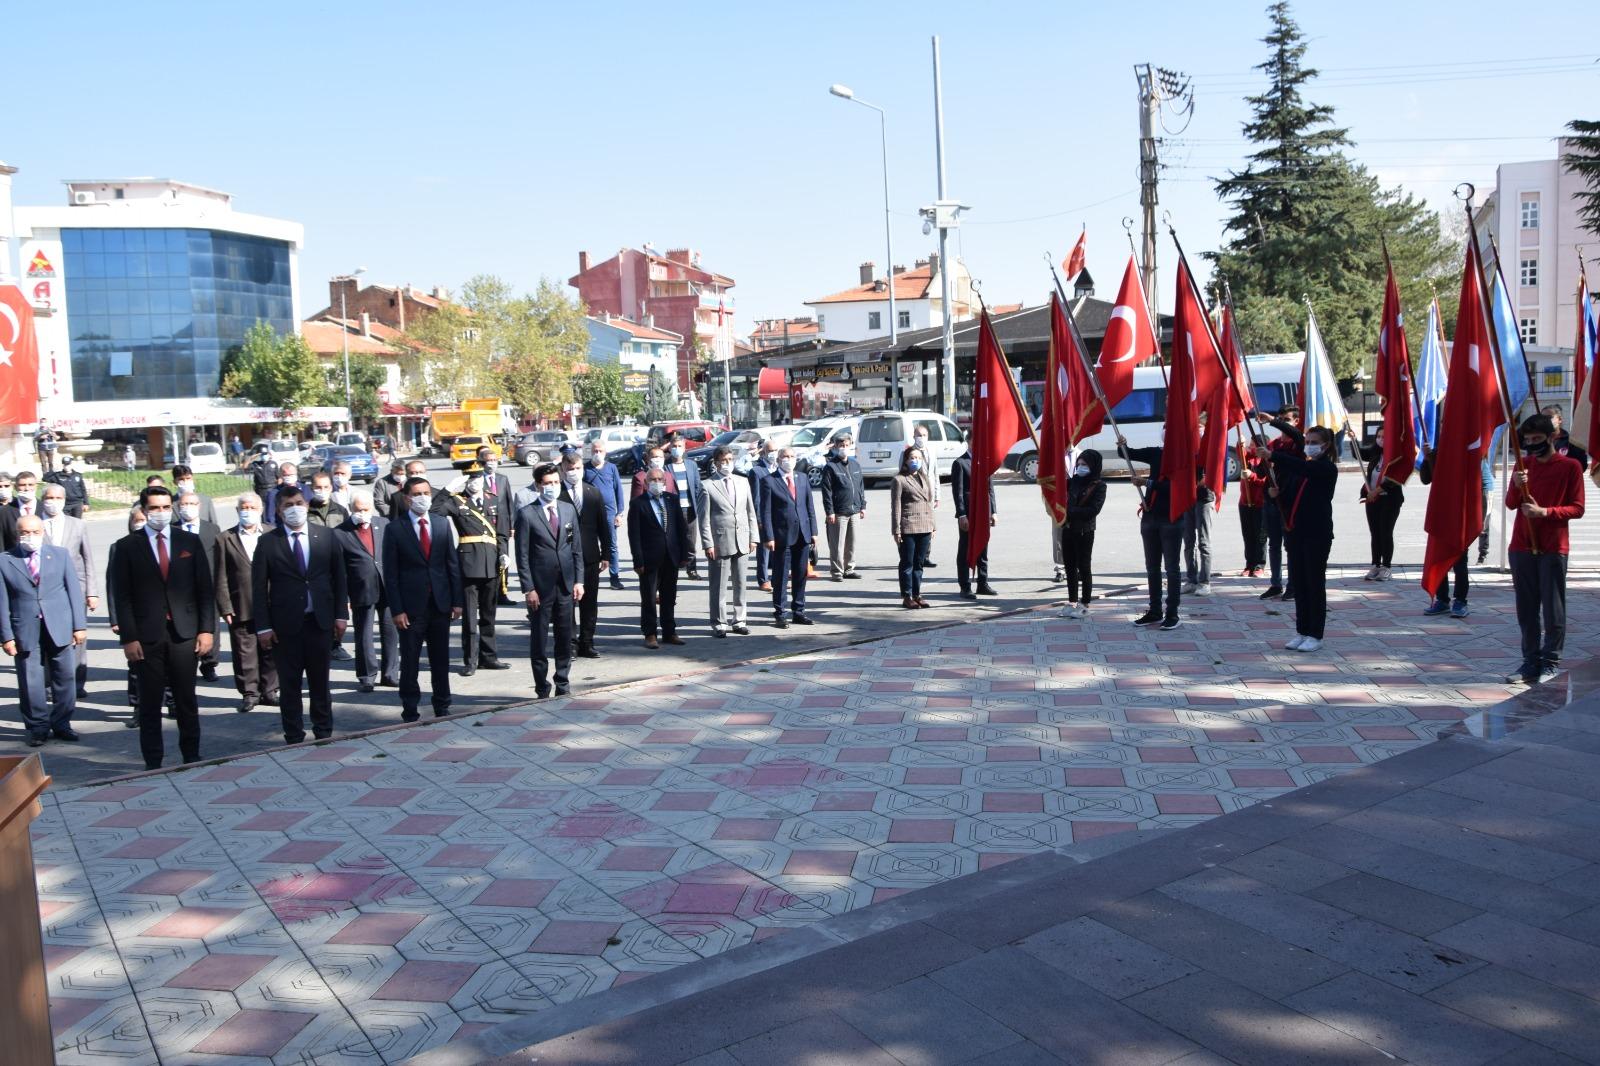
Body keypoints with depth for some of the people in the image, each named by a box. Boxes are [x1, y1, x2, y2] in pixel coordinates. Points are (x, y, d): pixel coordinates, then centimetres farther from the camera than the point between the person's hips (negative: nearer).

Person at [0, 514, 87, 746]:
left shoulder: (60, 555, 8)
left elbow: (74, 591, 6)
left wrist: (79, 625, 0)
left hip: (60, 628, 1)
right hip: (26, 631, -1)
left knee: (65, 677, 5)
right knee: (30, 683, 1)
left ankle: (61, 724, 17)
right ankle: (37, 728, 13)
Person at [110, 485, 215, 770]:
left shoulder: (190, 542, 7)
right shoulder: (127, 546, 2)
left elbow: (205, 588, 6)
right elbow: (121, 595, -1)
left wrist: (206, 629, -1)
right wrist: (128, 637, -8)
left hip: (185, 633, 1)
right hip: (147, 636, -1)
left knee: (186, 700, 8)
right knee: (150, 703, 5)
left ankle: (192, 757, 18)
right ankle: (153, 762, 13)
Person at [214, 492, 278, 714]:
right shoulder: (225, 539, 2)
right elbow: (221, 577, 1)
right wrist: (225, 608, -5)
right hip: (241, 609, -1)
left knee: (270, 651, 8)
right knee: (244, 653, 5)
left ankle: (269, 691, 19)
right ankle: (249, 693, 16)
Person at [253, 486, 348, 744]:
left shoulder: (326, 535, 4)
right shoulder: (268, 543, -1)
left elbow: (339, 577, 6)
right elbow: (259, 588, -1)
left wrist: (341, 614, 0)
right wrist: (263, 627, -6)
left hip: (321, 621, 1)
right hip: (285, 624, -1)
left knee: (320, 681, 12)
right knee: (289, 684, 6)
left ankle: (324, 733, 24)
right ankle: (294, 738, 16)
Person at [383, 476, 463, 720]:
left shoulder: (442, 523, 6)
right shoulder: (395, 529, -4)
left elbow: (452, 563, 8)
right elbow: (390, 573, -5)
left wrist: (457, 600, 3)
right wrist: (397, 610, -10)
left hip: (440, 603, 3)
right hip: (411, 606, -3)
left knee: (441, 659, 11)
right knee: (409, 662, 4)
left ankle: (442, 708, 22)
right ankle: (410, 712, 14)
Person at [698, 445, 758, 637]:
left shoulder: (743, 482, 11)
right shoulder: (708, 487, -4)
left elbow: (750, 512, 13)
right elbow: (704, 519, -5)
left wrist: (753, 537, 6)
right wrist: (708, 544, -11)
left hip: (741, 541, 4)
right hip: (720, 542, -4)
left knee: (740, 584, 10)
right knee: (719, 586, 1)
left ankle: (739, 620, 20)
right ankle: (719, 623, 9)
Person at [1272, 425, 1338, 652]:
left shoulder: (1327, 468, -6)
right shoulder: (1299, 466, 14)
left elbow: (1301, 467, -25)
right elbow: (1286, 496, 13)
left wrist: (1273, 456, -33)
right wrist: (1277, 493, -10)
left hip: (1317, 533, -6)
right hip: (1294, 531, 6)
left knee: (1314, 583, -1)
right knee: (1298, 583, 8)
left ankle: (1315, 635, 5)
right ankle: (1301, 632, 16)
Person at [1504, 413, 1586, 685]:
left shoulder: (1570, 466, -1)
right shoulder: (1524, 464, 11)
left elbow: (1577, 509, -4)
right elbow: (1510, 504, 7)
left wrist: (1544, 512, -17)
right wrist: (1516, 486, -13)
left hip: (1553, 549, -4)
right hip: (1521, 547, 4)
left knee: (1553, 608, -1)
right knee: (1526, 609, 7)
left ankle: (1551, 662, 7)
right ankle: (1531, 660, 13)